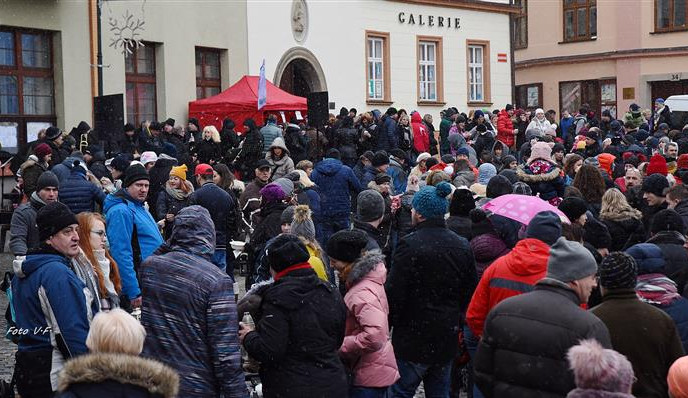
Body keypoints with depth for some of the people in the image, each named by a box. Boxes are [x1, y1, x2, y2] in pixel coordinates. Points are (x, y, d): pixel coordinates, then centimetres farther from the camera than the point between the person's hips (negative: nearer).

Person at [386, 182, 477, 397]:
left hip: (413, 340, -6)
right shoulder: (462, 246, 4)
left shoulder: (409, 245, -17)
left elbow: (394, 293, -16)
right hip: (447, 339, 6)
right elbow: (469, 293, 11)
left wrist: (387, 323, -1)